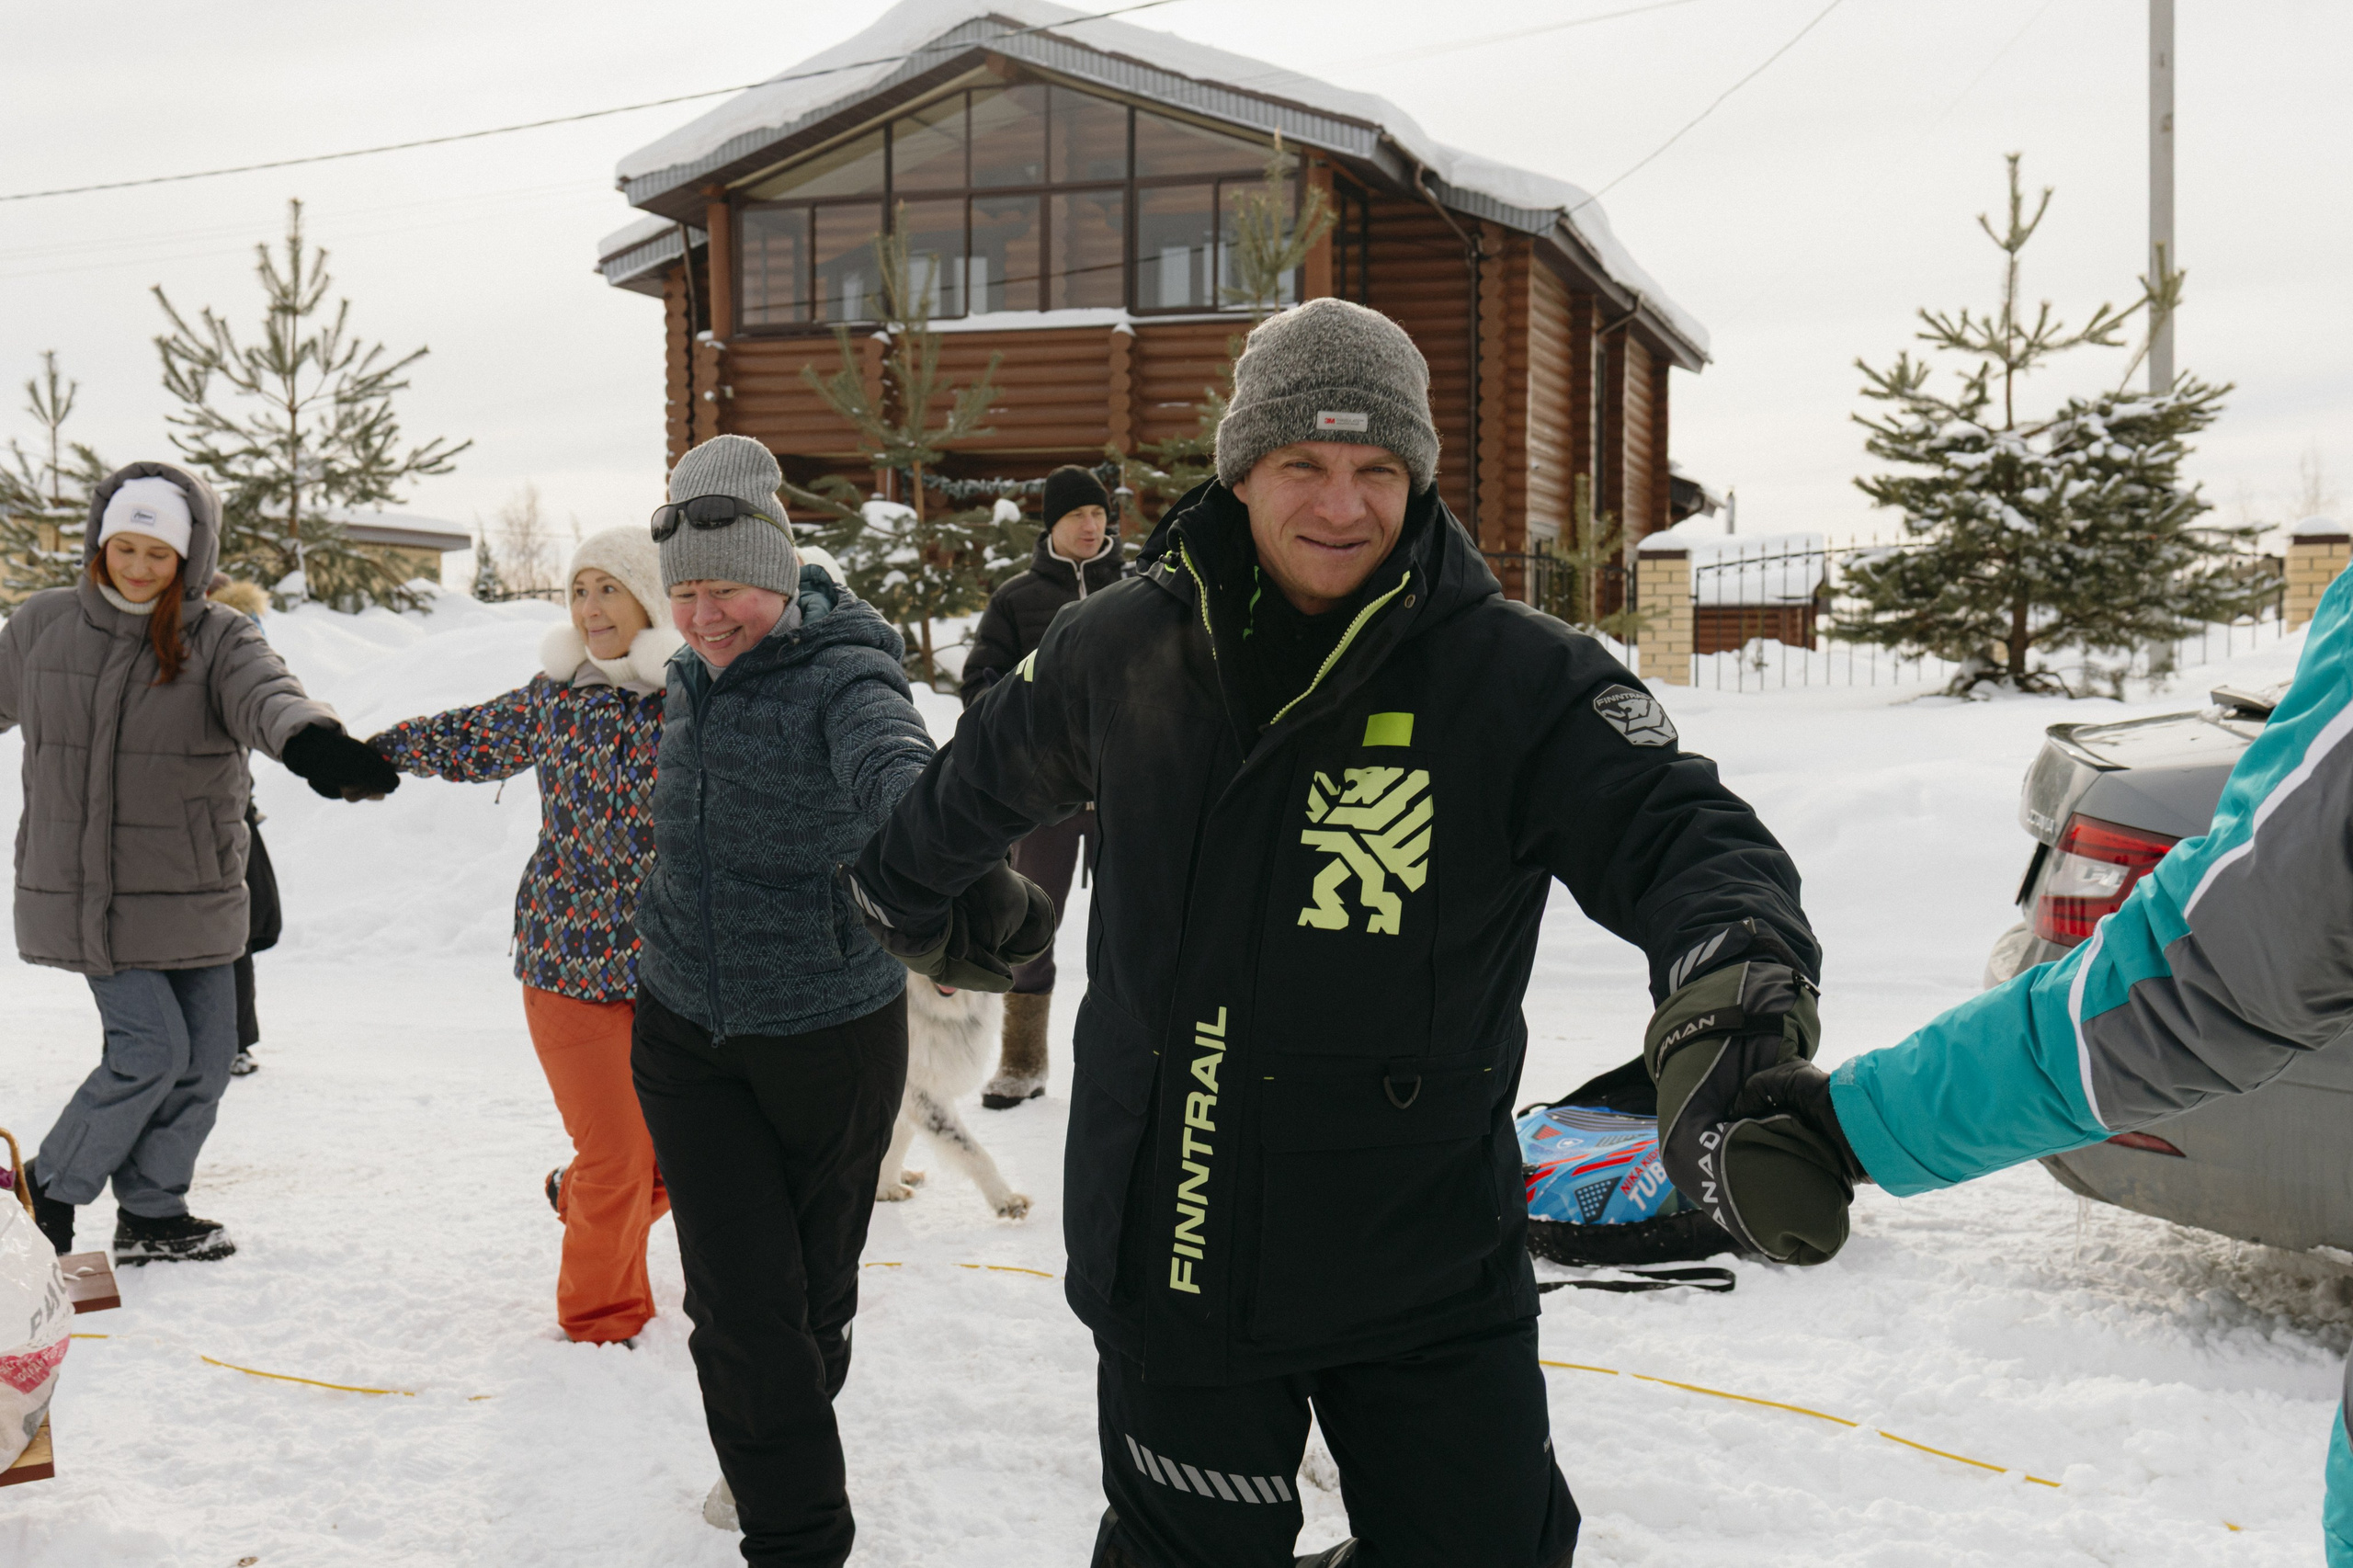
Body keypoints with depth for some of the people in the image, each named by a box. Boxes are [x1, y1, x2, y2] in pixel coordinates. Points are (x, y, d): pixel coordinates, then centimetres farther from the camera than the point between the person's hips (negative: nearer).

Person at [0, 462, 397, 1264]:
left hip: (191, 897, 2)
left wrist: (309, 739, -50)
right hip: (83, 893, -2)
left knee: (204, 1060, 7)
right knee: (152, 1049, -9)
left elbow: (265, 694, -27)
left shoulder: (219, 639, -6)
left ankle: (153, 1214, 26)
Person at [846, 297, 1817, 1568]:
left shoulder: (1516, 677, -11)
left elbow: (1672, 832, -22)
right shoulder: (1123, 650, -2)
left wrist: (1737, 973, -44)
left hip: (1427, 1265, -1)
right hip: (1168, 1257, 2)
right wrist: (903, 894, 34)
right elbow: (988, 776, 17)